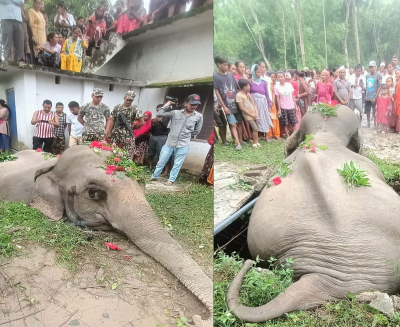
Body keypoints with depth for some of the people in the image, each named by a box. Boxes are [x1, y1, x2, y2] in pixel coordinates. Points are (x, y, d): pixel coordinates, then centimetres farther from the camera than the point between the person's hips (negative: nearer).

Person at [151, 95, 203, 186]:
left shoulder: (199, 116, -5)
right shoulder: (175, 112, -7)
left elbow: (196, 131, 10)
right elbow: (159, 114, -9)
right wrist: (167, 105, -9)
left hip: (183, 145, 0)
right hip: (170, 143, 1)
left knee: (177, 165, 11)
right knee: (161, 162, 14)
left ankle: (171, 180, 30)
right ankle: (154, 177, 34)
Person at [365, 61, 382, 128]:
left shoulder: (378, 75, -5)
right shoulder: (367, 75, 12)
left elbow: (379, 87, -9)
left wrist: (375, 97, -15)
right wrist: (365, 95, 9)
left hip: (374, 98, -5)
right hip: (367, 98, 5)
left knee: (375, 112, 1)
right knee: (367, 112, 10)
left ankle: (375, 125, 10)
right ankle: (368, 125, 20)